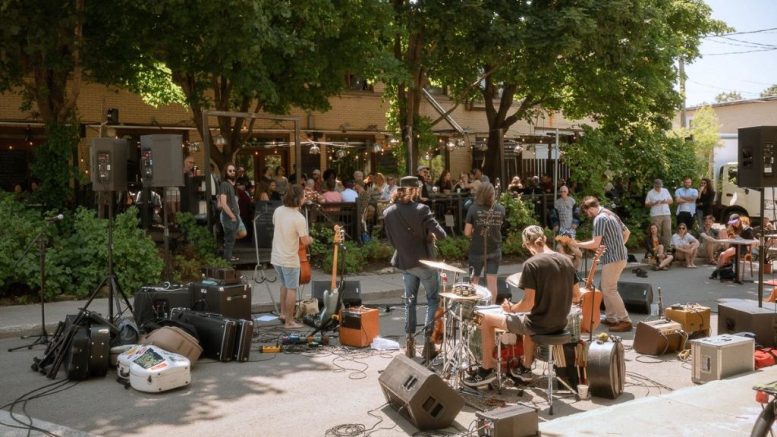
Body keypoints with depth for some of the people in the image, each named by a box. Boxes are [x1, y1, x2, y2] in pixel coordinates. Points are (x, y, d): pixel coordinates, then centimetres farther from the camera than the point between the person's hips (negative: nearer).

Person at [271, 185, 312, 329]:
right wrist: (310, 239, 4)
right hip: (290, 259, -7)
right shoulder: (299, 218, -22)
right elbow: (305, 242, -18)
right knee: (292, 289, 5)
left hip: (276, 257, 7)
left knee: (284, 285, 25)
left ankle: (283, 313, 31)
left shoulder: (278, 211, -2)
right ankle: (289, 321, 12)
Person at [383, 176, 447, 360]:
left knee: (409, 301, 16)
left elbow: (391, 238, 6)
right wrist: (429, 235, -1)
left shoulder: (388, 213, -3)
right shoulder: (421, 209, -17)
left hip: (404, 262, 5)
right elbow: (440, 234, -21)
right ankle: (428, 338, 4)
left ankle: (409, 341, 16)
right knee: (433, 299, 11)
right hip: (424, 261, -5)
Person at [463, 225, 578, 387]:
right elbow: (576, 296, 9)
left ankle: (486, 371, 18)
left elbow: (528, 304, -21)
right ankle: (525, 368, 42)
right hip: (560, 324, 7)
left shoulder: (531, 264, -19)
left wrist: (511, 308, -2)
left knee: (487, 319, 10)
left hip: (540, 324, -7)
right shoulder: (566, 261, 1)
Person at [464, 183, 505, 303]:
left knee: (474, 280, 14)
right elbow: (499, 226, 9)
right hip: (495, 250, 2)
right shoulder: (500, 209, -4)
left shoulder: (473, 209, -14)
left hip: (477, 251, -2)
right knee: (492, 281, 7)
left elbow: (467, 232, -11)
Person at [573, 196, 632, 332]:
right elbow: (627, 232, 24)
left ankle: (625, 321, -4)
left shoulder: (600, 218, -15)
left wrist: (577, 244, -9)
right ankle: (611, 318, 19)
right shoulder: (610, 214, 16)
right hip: (619, 256, 10)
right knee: (607, 288, 15)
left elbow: (595, 243, -20)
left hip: (613, 258, -10)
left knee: (609, 289, -5)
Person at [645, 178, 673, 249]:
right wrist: (654, 203, -16)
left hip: (666, 214, 3)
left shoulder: (665, 191, 13)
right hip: (655, 216, -3)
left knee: (667, 231, -3)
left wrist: (665, 201, -7)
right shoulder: (650, 193, 3)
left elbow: (671, 201, 14)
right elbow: (646, 204, 1)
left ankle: (667, 246, 3)